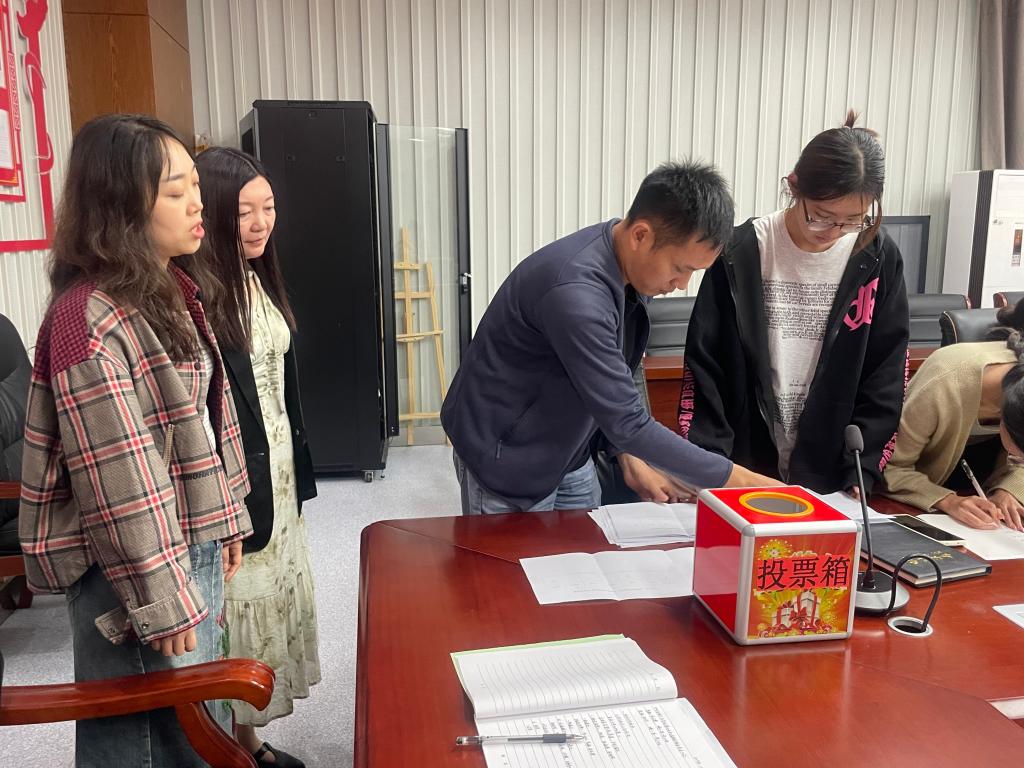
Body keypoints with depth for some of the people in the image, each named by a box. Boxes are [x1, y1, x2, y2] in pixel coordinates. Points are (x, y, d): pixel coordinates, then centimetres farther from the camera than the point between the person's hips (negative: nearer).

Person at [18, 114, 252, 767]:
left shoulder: (172, 291, 6)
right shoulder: (90, 320, -23)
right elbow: (120, 486, -23)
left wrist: (227, 519, 15)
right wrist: (163, 603, -17)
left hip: (194, 545, 8)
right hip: (134, 567, -8)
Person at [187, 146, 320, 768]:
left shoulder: (259, 278, 7)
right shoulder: (195, 293, -20)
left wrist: (297, 470, 15)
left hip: (278, 472, 9)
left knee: (274, 595, 18)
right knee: (238, 607, 5)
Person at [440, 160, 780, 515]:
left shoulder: (622, 261, -5)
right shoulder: (575, 292, -32)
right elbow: (627, 422, -29)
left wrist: (630, 457, 2)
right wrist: (735, 478, -22)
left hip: (567, 453, 8)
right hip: (505, 459, -8)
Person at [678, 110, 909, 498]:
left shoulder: (878, 260, -4)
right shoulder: (742, 253, -10)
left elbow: (885, 377, 0)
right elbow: (704, 367, -7)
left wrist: (861, 475, -6)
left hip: (832, 478, 2)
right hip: (745, 469, -1)